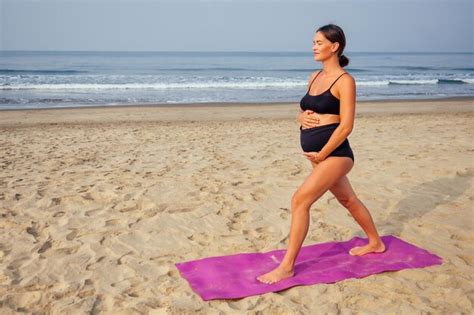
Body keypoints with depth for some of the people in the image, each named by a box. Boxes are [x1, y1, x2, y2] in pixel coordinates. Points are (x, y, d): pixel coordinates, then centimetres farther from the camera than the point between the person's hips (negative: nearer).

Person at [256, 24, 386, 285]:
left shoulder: (344, 80, -11)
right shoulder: (314, 77, 12)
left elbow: (346, 125, -17)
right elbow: (303, 111, 18)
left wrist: (321, 154, -17)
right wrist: (302, 117, -6)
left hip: (334, 153, -9)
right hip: (318, 154, 9)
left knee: (300, 201, -16)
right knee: (347, 199, 23)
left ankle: (286, 267, -6)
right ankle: (375, 243, 44)